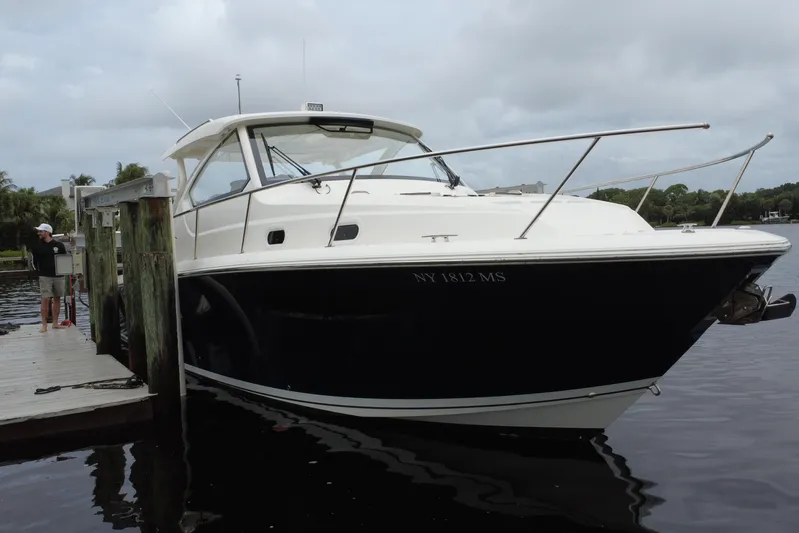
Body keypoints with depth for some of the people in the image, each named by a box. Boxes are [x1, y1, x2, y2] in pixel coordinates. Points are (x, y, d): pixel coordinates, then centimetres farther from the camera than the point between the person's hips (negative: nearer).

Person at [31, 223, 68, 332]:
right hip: (45, 276, -1)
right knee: (45, 299, -7)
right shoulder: (37, 246, 4)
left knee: (57, 298, 7)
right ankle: (44, 324, -4)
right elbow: (35, 260, 10)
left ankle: (55, 323, 15)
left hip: (58, 276, 1)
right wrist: (37, 269, 1)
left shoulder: (59, 245, 2)